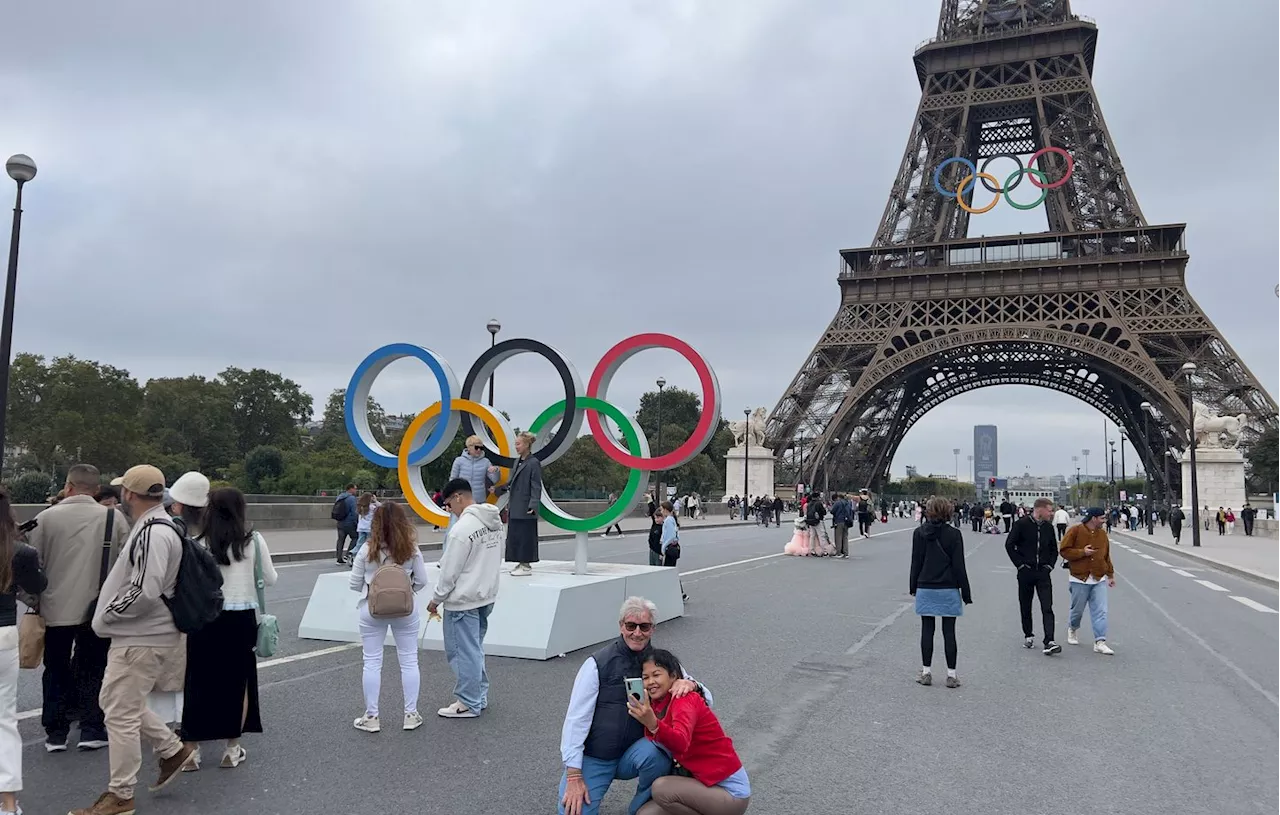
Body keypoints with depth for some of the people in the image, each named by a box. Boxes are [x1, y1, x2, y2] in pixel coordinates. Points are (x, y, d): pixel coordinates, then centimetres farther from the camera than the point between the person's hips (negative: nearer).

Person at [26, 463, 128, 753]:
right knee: (93, 670, 12)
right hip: (98, 610, 0)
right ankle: (92, 730, 14)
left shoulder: (47, 517, -6)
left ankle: (55, 732, 21)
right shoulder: (114, 517, -6)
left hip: (56, 608, 0)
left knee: (56, 671, 15)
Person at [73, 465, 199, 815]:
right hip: (135, 634, 11)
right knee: (116, 701, 22)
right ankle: (173, 749, 29)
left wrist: (106, 616, -15)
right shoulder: (152, 525, 11)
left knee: (121, 714, 0)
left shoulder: (154, 531, -23)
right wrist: (109, 613, 16)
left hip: (140, 639, -11)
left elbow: (145, 590, -29)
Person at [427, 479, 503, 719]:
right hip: (487, 596, 9)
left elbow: (450, 571, -16)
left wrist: (436, 599, -3)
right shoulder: (494, 522, 4)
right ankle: (480, 696, 28)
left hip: (463, 601, -9)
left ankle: (469, 704, 12)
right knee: (475, 649, 20)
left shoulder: (463, 528, -21)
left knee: (464, 652, 3)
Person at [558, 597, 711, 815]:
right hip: (592, 758, -2)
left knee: (655, 753, -30)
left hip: (631, 756, 2)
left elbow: (706, 699, 1)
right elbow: (576, 719, -11)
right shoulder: (598, 664, -10)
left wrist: (690, 684, -23)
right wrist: (574, 776, -17)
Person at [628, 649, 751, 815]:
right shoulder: (658, 704, 6)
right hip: (704, 781, 8)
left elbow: (681, 743, -40)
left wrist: (653, 724, -57)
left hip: (731, 792, -8)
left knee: (661, 788, -25)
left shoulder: (684, 699, -21)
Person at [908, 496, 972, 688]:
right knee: (949, 632, 6)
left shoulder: (919, 533, -2)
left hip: (925, 589, 1)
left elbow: (916, 563, 2)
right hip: (948, 590, -1)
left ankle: (926, 672, 14)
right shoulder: (954, 534, -8)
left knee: (927, 630, 9)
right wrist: (966, 592, 1)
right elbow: (959, 566, -6)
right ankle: (951, 675, 12)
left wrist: (913, 587, 13)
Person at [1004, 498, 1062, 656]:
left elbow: (1054, 549, 19)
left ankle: (1049, 642, -13)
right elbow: (1009, 544, -6)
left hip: (1043, 572, 3)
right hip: (1026, 572, -2)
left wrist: (1050, 565, 7)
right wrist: (1020, 564, -8)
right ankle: (1028, 636, 25)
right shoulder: (1021, 524, -7)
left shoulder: (1048, 527, 7)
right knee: (1025, 607, 9)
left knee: (1047, 608, -8)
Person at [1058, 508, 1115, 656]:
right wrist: (1082, 552, -17)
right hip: (1080, 579, -4)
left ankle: (1100, 642, -4)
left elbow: (1106, 556, 18)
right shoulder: (1075, 531, -7)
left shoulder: (1102, 534, 10)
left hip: (1099, 580, 4)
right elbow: (1063, 550, -8)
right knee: (1078, 609, 8)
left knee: (1100, 611, -5)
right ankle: (1072, 629, 37)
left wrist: (1110, 575, 18)